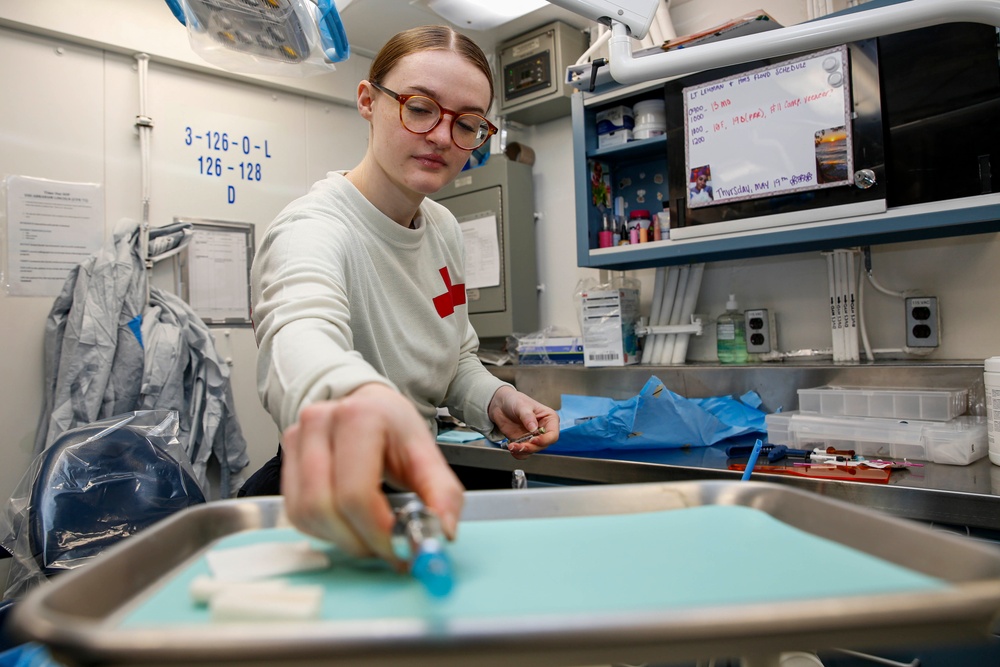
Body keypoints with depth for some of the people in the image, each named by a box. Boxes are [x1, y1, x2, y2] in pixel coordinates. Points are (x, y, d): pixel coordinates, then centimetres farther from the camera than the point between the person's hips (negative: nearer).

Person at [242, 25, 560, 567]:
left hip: (415, 488, 7)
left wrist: (494, 401, -8)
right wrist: (355, 398, -70)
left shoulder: (444, 229, 3)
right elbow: (300, 333, -46)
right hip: (325, 508, -6)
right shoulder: (312, 230, -22)